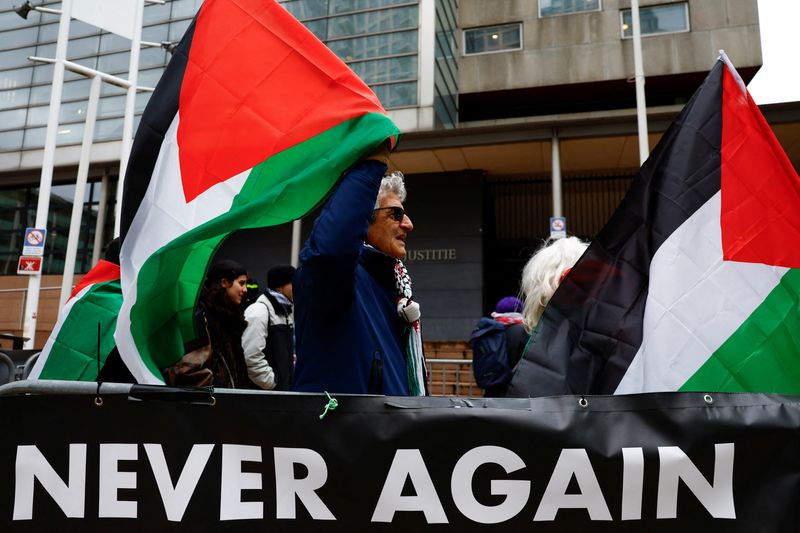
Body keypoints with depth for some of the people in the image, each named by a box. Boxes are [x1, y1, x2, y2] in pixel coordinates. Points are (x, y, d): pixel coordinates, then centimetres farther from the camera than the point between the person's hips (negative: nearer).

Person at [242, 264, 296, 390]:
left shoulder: (286, 311, 13)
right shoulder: (258, 312, -15)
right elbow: (251, 357, -22)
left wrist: (291, 381, 10)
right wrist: (272, 383, -15)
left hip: (283, 388, 9)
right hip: (263, 390, -8)